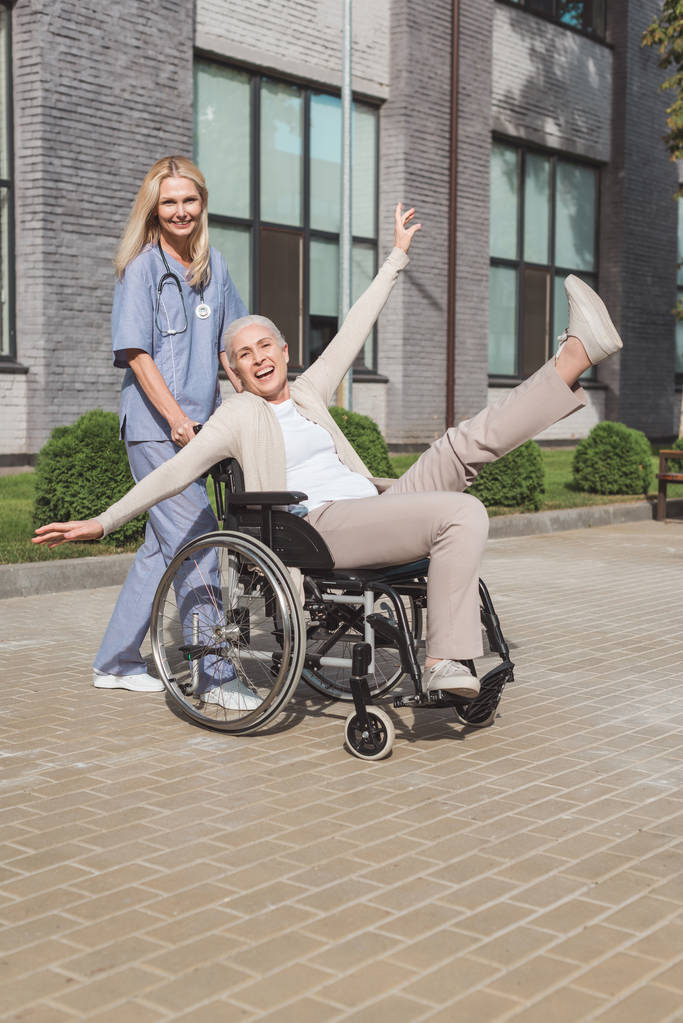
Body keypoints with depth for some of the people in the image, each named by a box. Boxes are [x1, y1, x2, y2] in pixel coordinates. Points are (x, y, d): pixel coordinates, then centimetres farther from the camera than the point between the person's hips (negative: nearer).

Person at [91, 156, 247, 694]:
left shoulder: (213, 264, 13)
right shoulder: (143, 267, -6)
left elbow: (224, 345, 21)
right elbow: (137, 354, -12)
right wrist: (176, 419, -20)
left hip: (199, 423, 7)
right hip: (155, 426, -7)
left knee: (164, 546, 12)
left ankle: (117, 663, 23)